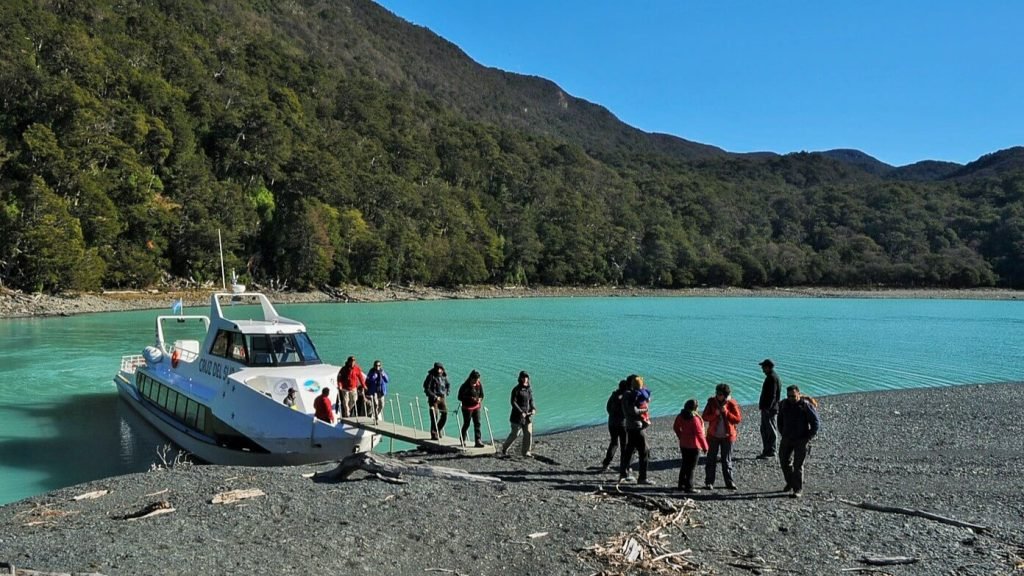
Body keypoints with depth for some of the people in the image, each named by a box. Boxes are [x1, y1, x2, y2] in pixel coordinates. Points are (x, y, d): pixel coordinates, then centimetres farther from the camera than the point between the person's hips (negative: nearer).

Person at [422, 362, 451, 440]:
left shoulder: (444, 376, 7)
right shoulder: (431, 376, -9)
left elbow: (448, 385, 26)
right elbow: (426, 389, -12)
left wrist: (446, 392, 10)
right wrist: (435, 396, -16)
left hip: (442, 398, 5)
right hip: (433, 398, -5)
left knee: (445, 415, -1)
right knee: (435, 416, -8)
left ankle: (439, 429, 22)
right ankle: (434, 434, 0)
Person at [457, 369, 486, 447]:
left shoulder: (480, 384, -3)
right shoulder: (465, 386, -16)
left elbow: (481, 395, 9)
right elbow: (460, 397, -12)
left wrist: (480, 399, -14)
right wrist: (470, 399, -24)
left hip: (476, 407, 4)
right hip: (467, 408, -4)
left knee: (477, 423, -4)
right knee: (466, 424, 7)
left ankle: (478, 441, -3)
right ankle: (463, 440, 29)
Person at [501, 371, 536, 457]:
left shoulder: (529, 390, 9)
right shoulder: (516, 389, -11)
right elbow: (513, 402, -16)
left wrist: (533, 409, -4)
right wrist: (521, 412, -21)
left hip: (527, 415, 6)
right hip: (517, 416, -6)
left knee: (528, 433, 3)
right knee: (515, 434, -1)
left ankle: (526, 452, 14)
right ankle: (504, 448, 18)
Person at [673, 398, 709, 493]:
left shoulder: (681, 416, 1)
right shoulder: (695, 418, -21)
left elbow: (675, 427, 13)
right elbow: (699, 434, -19)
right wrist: (705, 447, -11)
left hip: (683, 444, 7)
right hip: (693, 446, -7)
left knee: (684, 464, 19)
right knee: (691, 467, 1)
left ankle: (681, 484, 26)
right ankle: (689, 487, 3)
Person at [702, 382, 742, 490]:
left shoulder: (731, 404, -5)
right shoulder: (712, 402, -4)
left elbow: (738, 419, -7)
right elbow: (704, 417, -4)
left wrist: (727, 413, -19)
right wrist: (715, 414, -20)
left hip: (727, 436, 0)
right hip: (713, 436, 0)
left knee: (727, 460, 8)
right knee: (711, 459, 3)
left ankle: (729, 482, 16)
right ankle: (709, 482, 8)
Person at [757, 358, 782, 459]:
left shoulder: (772, 378, -16)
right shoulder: (770, 377, 16)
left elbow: (772, 395, -22)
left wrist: (767, 408, -24)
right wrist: (762, 406, 21)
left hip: (769, 409, -10)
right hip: (767, 408, 10)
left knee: (771, 431, -3)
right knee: (764, 430, 14)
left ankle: (771, 452, 2)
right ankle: (766, 451, 20)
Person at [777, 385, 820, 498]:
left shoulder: (806, 405, -13)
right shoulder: (783, 405, 3)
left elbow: (816, 422, -9)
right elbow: (780, 420, 19)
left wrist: (809, 437, -12)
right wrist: (782, 433, 11)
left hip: (801, 440, -5)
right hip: (787, 439, 5)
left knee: (798, 465, -5)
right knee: (784, 461, 10)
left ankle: (797, 490, 3)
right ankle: (790, 483, 31)